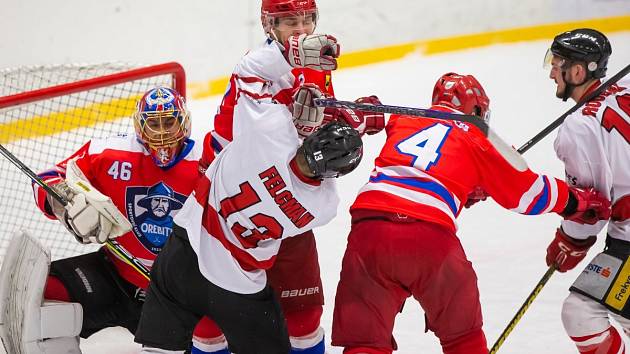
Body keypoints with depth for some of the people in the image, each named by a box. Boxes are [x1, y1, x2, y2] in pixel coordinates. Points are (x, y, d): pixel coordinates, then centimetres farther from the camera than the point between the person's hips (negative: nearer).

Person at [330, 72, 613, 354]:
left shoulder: (401, 119, 24)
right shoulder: (478, 139, 16)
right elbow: (528, 192, 20)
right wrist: (578, 202, 36)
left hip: (369, 226, 2)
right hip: (431, 235, -2)